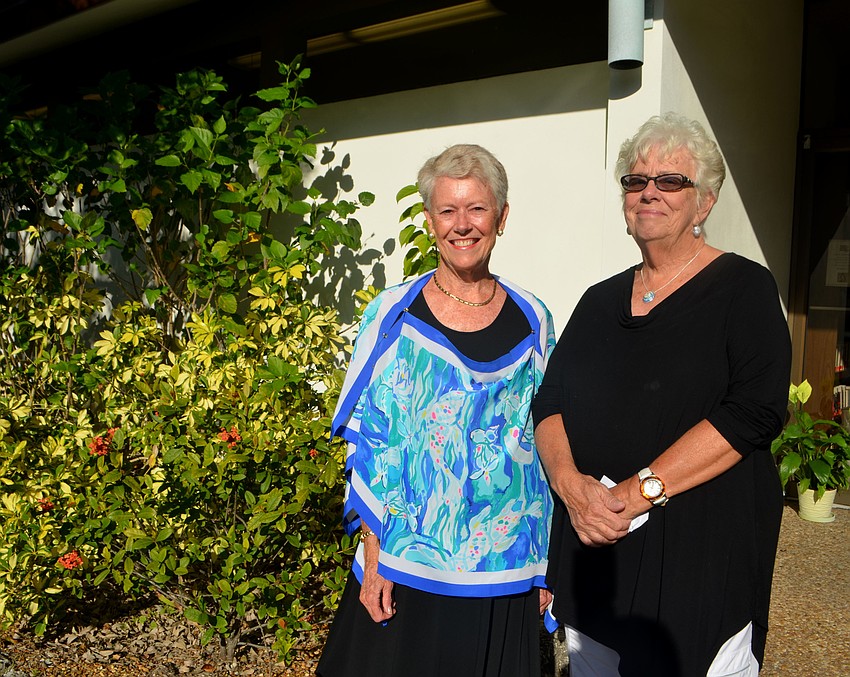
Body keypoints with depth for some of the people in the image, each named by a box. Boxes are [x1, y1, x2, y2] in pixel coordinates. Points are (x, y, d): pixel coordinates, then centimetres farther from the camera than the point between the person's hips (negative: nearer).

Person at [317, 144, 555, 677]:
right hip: (408, 569, -2)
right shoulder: (394, 317, -4)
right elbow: (370, 443, -3)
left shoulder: (534, 322, 2)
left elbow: (545, 445, 7)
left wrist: (545, 565, 7)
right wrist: (374, 555, -8)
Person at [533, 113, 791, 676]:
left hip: (702, 555, -5)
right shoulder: (601, 300, 11)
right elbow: (549, 402, 6)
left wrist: (638, 492, -22)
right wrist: (570, 482, -13)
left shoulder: (744, 289, -5)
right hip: (591, 548, 5)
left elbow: (755, 411, -17)